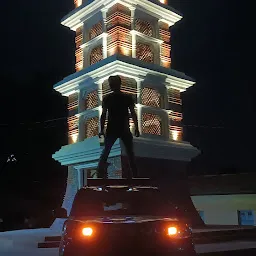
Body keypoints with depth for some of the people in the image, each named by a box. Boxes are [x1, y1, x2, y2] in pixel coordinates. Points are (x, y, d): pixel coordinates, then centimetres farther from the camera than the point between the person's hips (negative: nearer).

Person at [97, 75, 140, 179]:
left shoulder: (107, 98, -2)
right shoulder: (128, 97, -1)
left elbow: (103, 115, -5)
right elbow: (133, 114, -3)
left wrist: (102, 130, 0)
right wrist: (136, 128, 3)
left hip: (111, 130, 0)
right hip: (125, 130, 0)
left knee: (105, 151, 9)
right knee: (130, 152, 11)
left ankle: (100, 172, -1)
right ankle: (134, 174, 11)